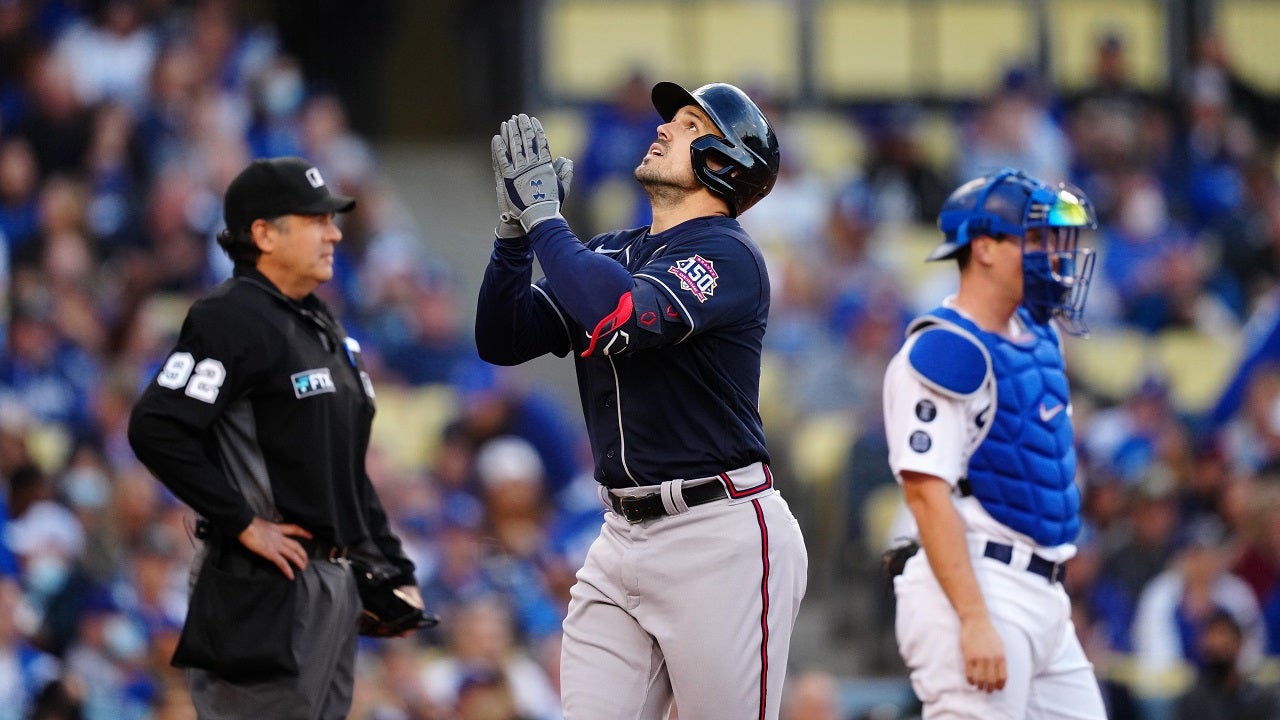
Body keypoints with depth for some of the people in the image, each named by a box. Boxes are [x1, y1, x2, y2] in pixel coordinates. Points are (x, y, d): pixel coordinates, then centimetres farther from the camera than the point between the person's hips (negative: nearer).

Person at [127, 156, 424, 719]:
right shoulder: (231, 319, -11)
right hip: (264, 587, -10)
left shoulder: (322, 329, 19)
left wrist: (394, 571, 18)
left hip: (334, 585, 10)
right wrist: (243, 523, -20)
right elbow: (156, 429, -23)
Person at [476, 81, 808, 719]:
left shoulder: (727, 256, -9)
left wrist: (544, 214, -17)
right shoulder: (609, 254, 16)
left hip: (719, 537, -8)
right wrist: (516, 227, -3)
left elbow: (625, 317, -27)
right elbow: (501, 341, 11)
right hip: (622, 539, 8)